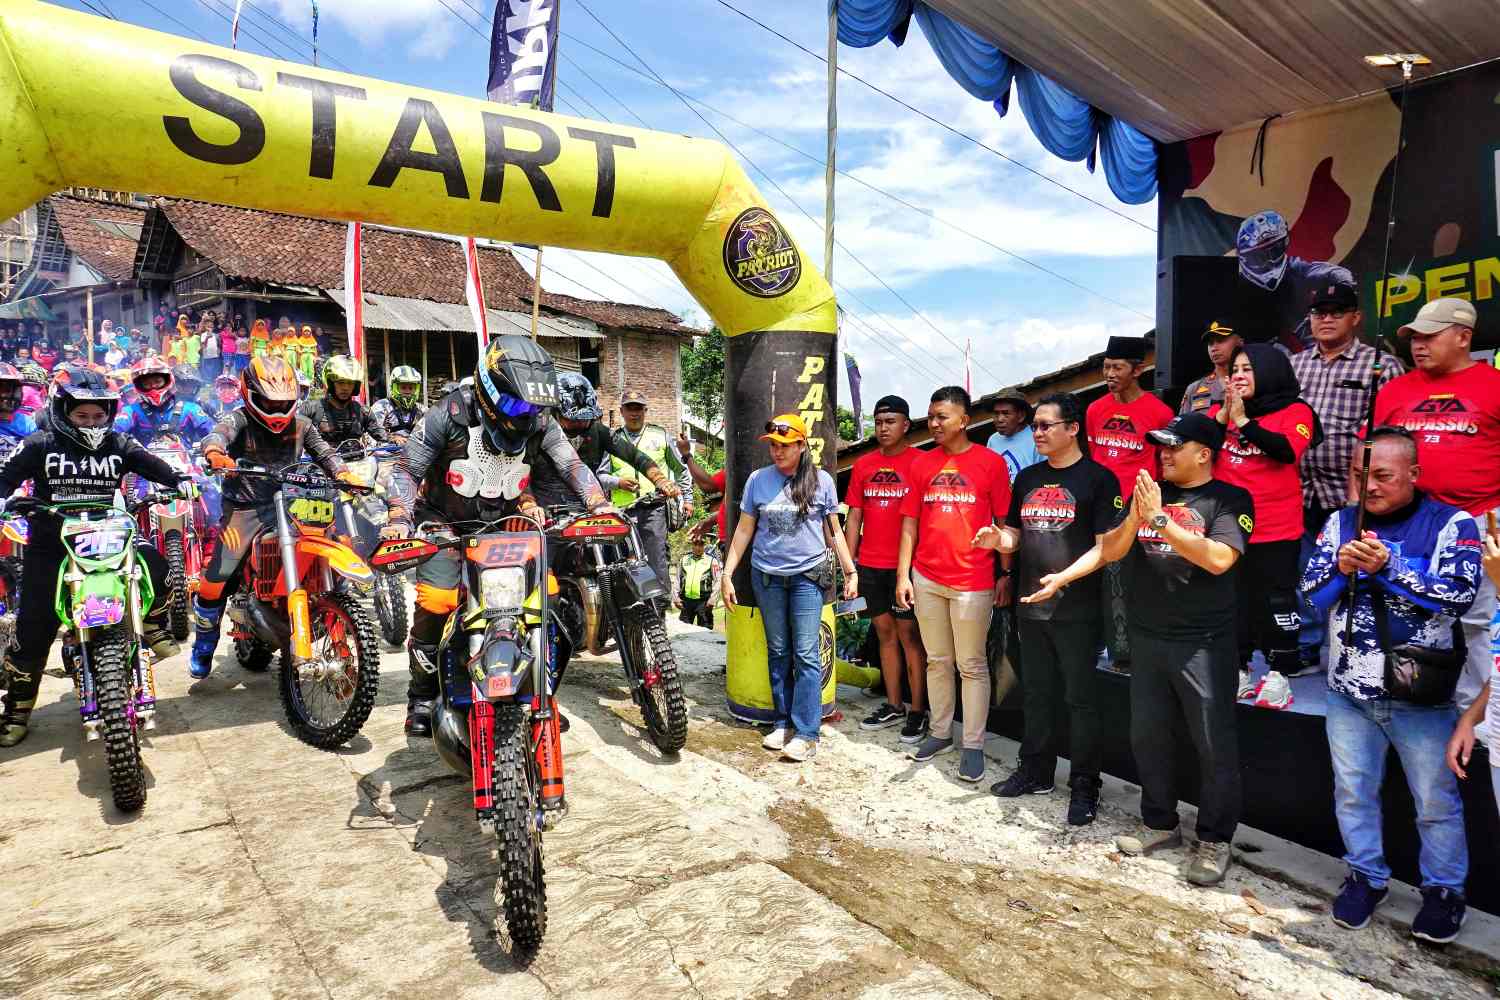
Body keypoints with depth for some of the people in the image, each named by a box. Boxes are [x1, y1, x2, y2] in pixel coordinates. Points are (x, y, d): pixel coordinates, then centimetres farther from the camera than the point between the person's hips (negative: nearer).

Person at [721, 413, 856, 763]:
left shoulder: (821, 481, 0)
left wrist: (851, 571, 2)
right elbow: (744, 530, 6)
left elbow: (834, 531, 7)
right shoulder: (758, 479, 2)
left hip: (809, 576, -2)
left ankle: (806, 732, -1)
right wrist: (727, 574, 2)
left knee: (806, 655, -5)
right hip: (767, 576, 2)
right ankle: (784, 722, 20)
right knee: (778, 652, 10)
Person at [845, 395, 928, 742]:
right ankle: (894, 705, 24)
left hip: (905, 564, -5)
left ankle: (917, 711, 10)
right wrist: (849, 564, 7)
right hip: (870, 565, 5)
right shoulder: (863, 465, 10)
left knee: (909, 635, 0)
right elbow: (854, 516, 11)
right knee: (885, 633, 13)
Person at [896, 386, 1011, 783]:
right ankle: (940, 732, 28)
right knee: (937, 661, 14)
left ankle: (973, 745, 15)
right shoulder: (922, 463, 7)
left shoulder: (991, 462, -3)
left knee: (972, 666, 4)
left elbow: (1004, 523, -1)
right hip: (926, 578, 4)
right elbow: (910, 523, 8)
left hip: (972, 582, -4)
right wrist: (903, 574, 3)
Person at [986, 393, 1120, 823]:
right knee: (1036, 693, 16)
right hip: (1030, 606, 6)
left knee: (1081, 698, 4)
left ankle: (1084, 786, 16)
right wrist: (999, 539, -7)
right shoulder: (1027, 478, 11)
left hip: (1076, 609, -6)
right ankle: (1035, 771, 30)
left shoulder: (1098, 478, -7)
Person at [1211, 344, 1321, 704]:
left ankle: (1278, 675, 10)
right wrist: (1224, 414, -13)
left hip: (1275, 529, -4)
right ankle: (1238, 670, 21)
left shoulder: (1295, 412, -2)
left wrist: (1242, 419, -16)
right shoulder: (1219, 412, 10)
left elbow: (1286, 450, -21)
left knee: (1275, 601, 0)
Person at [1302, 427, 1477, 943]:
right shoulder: (1341, 522, 5)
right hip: (1350, 689, 3)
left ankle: (1444, 890, 28)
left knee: (1436, 801, 10)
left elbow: (1459, 594, -17)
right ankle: (1366, 876, 30)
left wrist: (1389, 565, -25)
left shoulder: (1451, 523, -5)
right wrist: (1341, 568, -17)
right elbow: (1312, 593, 2)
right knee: (1353, 791, 14)